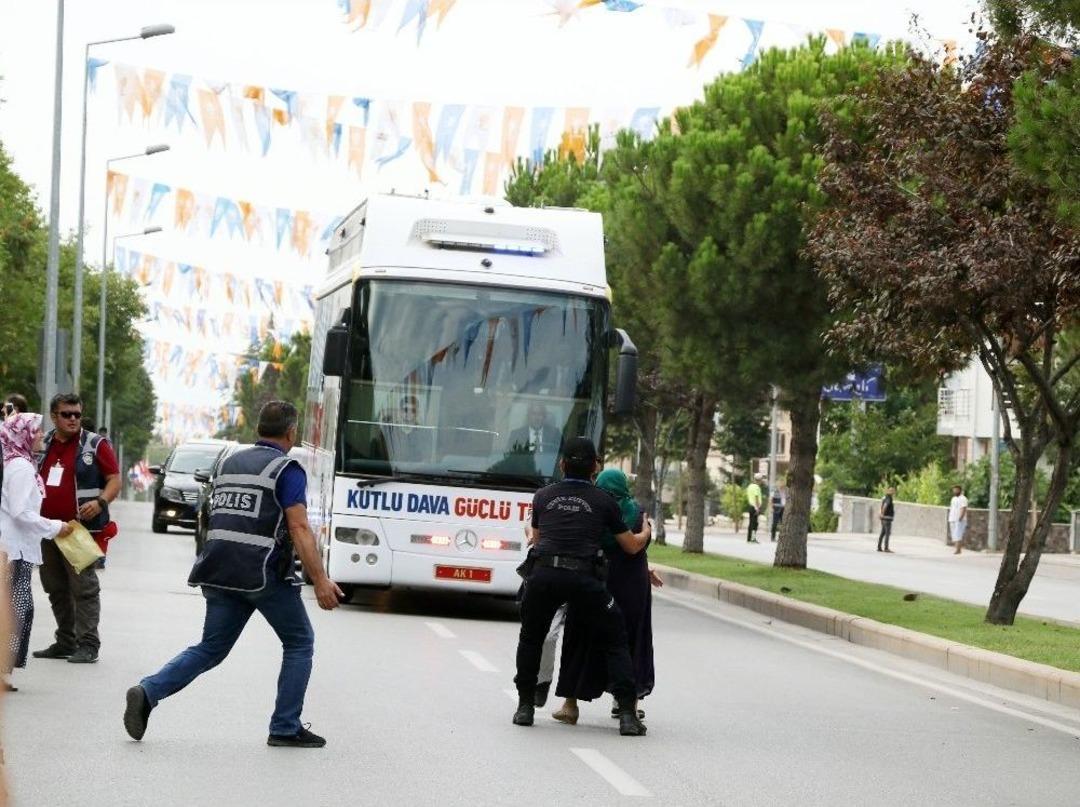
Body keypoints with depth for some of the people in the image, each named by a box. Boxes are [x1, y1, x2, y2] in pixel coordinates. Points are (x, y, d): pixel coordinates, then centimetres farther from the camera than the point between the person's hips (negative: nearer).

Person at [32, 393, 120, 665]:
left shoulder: (95, 445, -1)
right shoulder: (43, 446, 14)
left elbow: (114, 480, -3)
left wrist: (100, 502, -21)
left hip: (82, 529, -6)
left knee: (84, 588, -9)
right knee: (56, 589, 11)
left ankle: (88, 644, -8)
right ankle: (65, 642, 19)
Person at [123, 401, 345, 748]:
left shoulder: (229, 463, 16)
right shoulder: (287, 469, -6)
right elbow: (299, 529, -15)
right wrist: (320, 581, -17)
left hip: (219, 572, 6)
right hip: (264, 574, -6)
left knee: (210, 648, 12)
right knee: (299, 643, 11)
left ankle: (148, 692, -8)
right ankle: (285, 728, 9)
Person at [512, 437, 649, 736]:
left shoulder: (543, 496, 17)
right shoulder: (603, 501, 12)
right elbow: (632, 546, 19)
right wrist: (646, 532, 41)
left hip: (543, 574, 2)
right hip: (583, 578, -2)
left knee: (531, 638, 26)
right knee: (616, 641, 11)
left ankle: (525, 706, 22)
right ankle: (627, 714, 1)